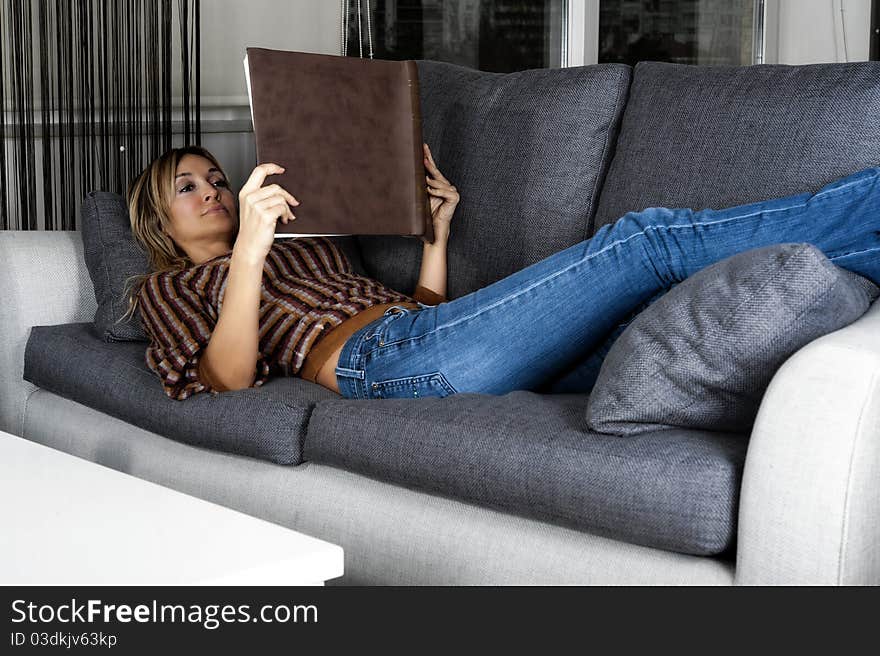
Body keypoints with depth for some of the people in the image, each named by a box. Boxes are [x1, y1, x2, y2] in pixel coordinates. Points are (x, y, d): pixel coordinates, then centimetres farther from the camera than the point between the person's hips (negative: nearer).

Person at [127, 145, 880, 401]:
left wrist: (438, 230, 21)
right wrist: (250, 249, -15)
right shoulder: (171, 287, 21)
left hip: (419, 332, 7)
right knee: (649, 240, -21)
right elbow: (229, 375, -2)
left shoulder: (311, 247, 39)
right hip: (378, 360, -7)